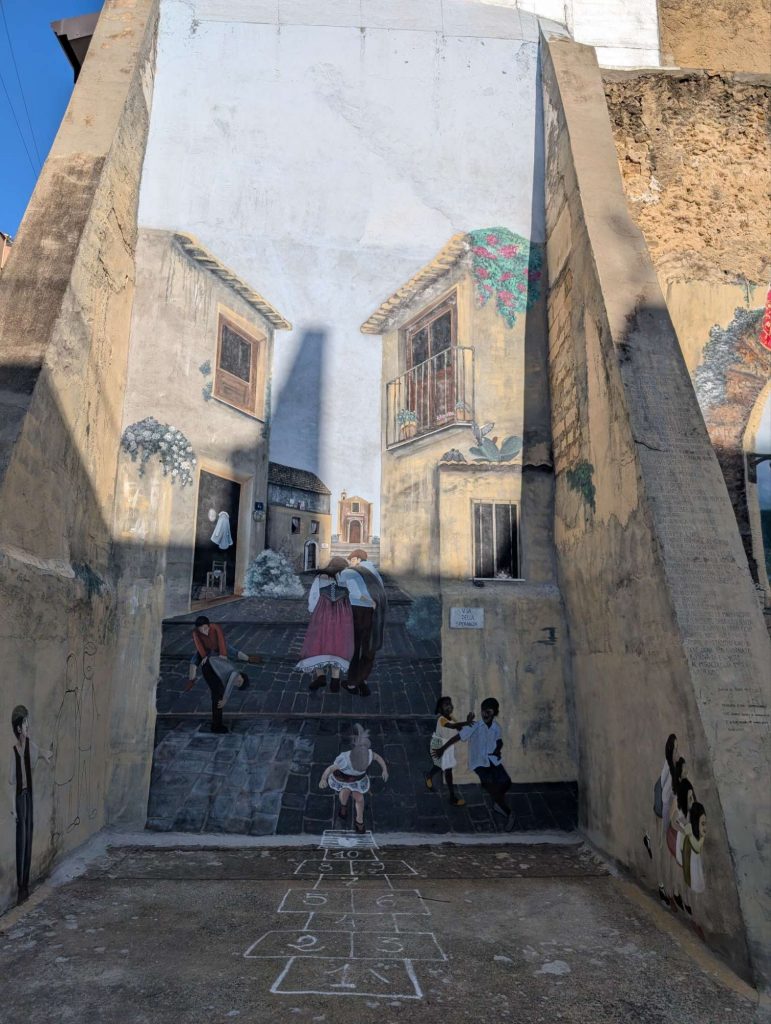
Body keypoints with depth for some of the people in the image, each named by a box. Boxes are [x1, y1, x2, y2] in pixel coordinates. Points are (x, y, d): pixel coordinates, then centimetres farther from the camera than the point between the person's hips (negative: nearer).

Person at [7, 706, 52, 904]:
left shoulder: (29, 745, 0)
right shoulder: (12, 748, -20)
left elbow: (38, 752, 26)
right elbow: (11, 780, -17)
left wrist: (45, 754, 7)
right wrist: (13, 806, -16)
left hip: (28, 793, 6)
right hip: (18, 796, -6)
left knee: (28, 838, 12)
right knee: (21, 839, -2)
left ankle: (25, 883, 22)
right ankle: (20, 885, 8)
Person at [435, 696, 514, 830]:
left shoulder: (496, 727, 1)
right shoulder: (474, 726, -13)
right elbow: (458, 737, -8)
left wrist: (498, 749, -3)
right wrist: (442, 749, -4)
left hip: (493, 759, 5)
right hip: (478, 762, -5)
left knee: (506, 782, -13)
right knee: (489, 783, -26)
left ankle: (498, 803, 19)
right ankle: (508, 813, -11)